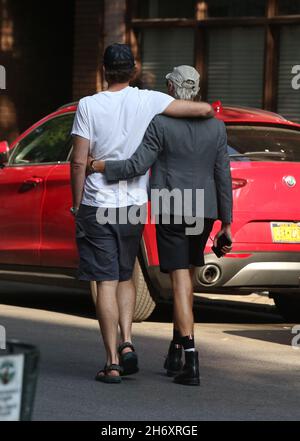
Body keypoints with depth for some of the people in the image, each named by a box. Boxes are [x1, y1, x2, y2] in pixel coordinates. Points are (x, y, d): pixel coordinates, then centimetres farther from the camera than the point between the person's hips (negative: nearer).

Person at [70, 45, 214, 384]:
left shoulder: (89, 105, -8)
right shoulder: (149, 101, -3)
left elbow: (78, 161, -9)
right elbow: (205, 109, -6)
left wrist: (76, 203, 2)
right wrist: (208, 115, 18)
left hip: (96, 205, -3)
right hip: (134, 204, 3)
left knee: (106, 283, 0)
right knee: (124, 278, 21)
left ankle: (112, 362, -2)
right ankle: (126, 343, 5)